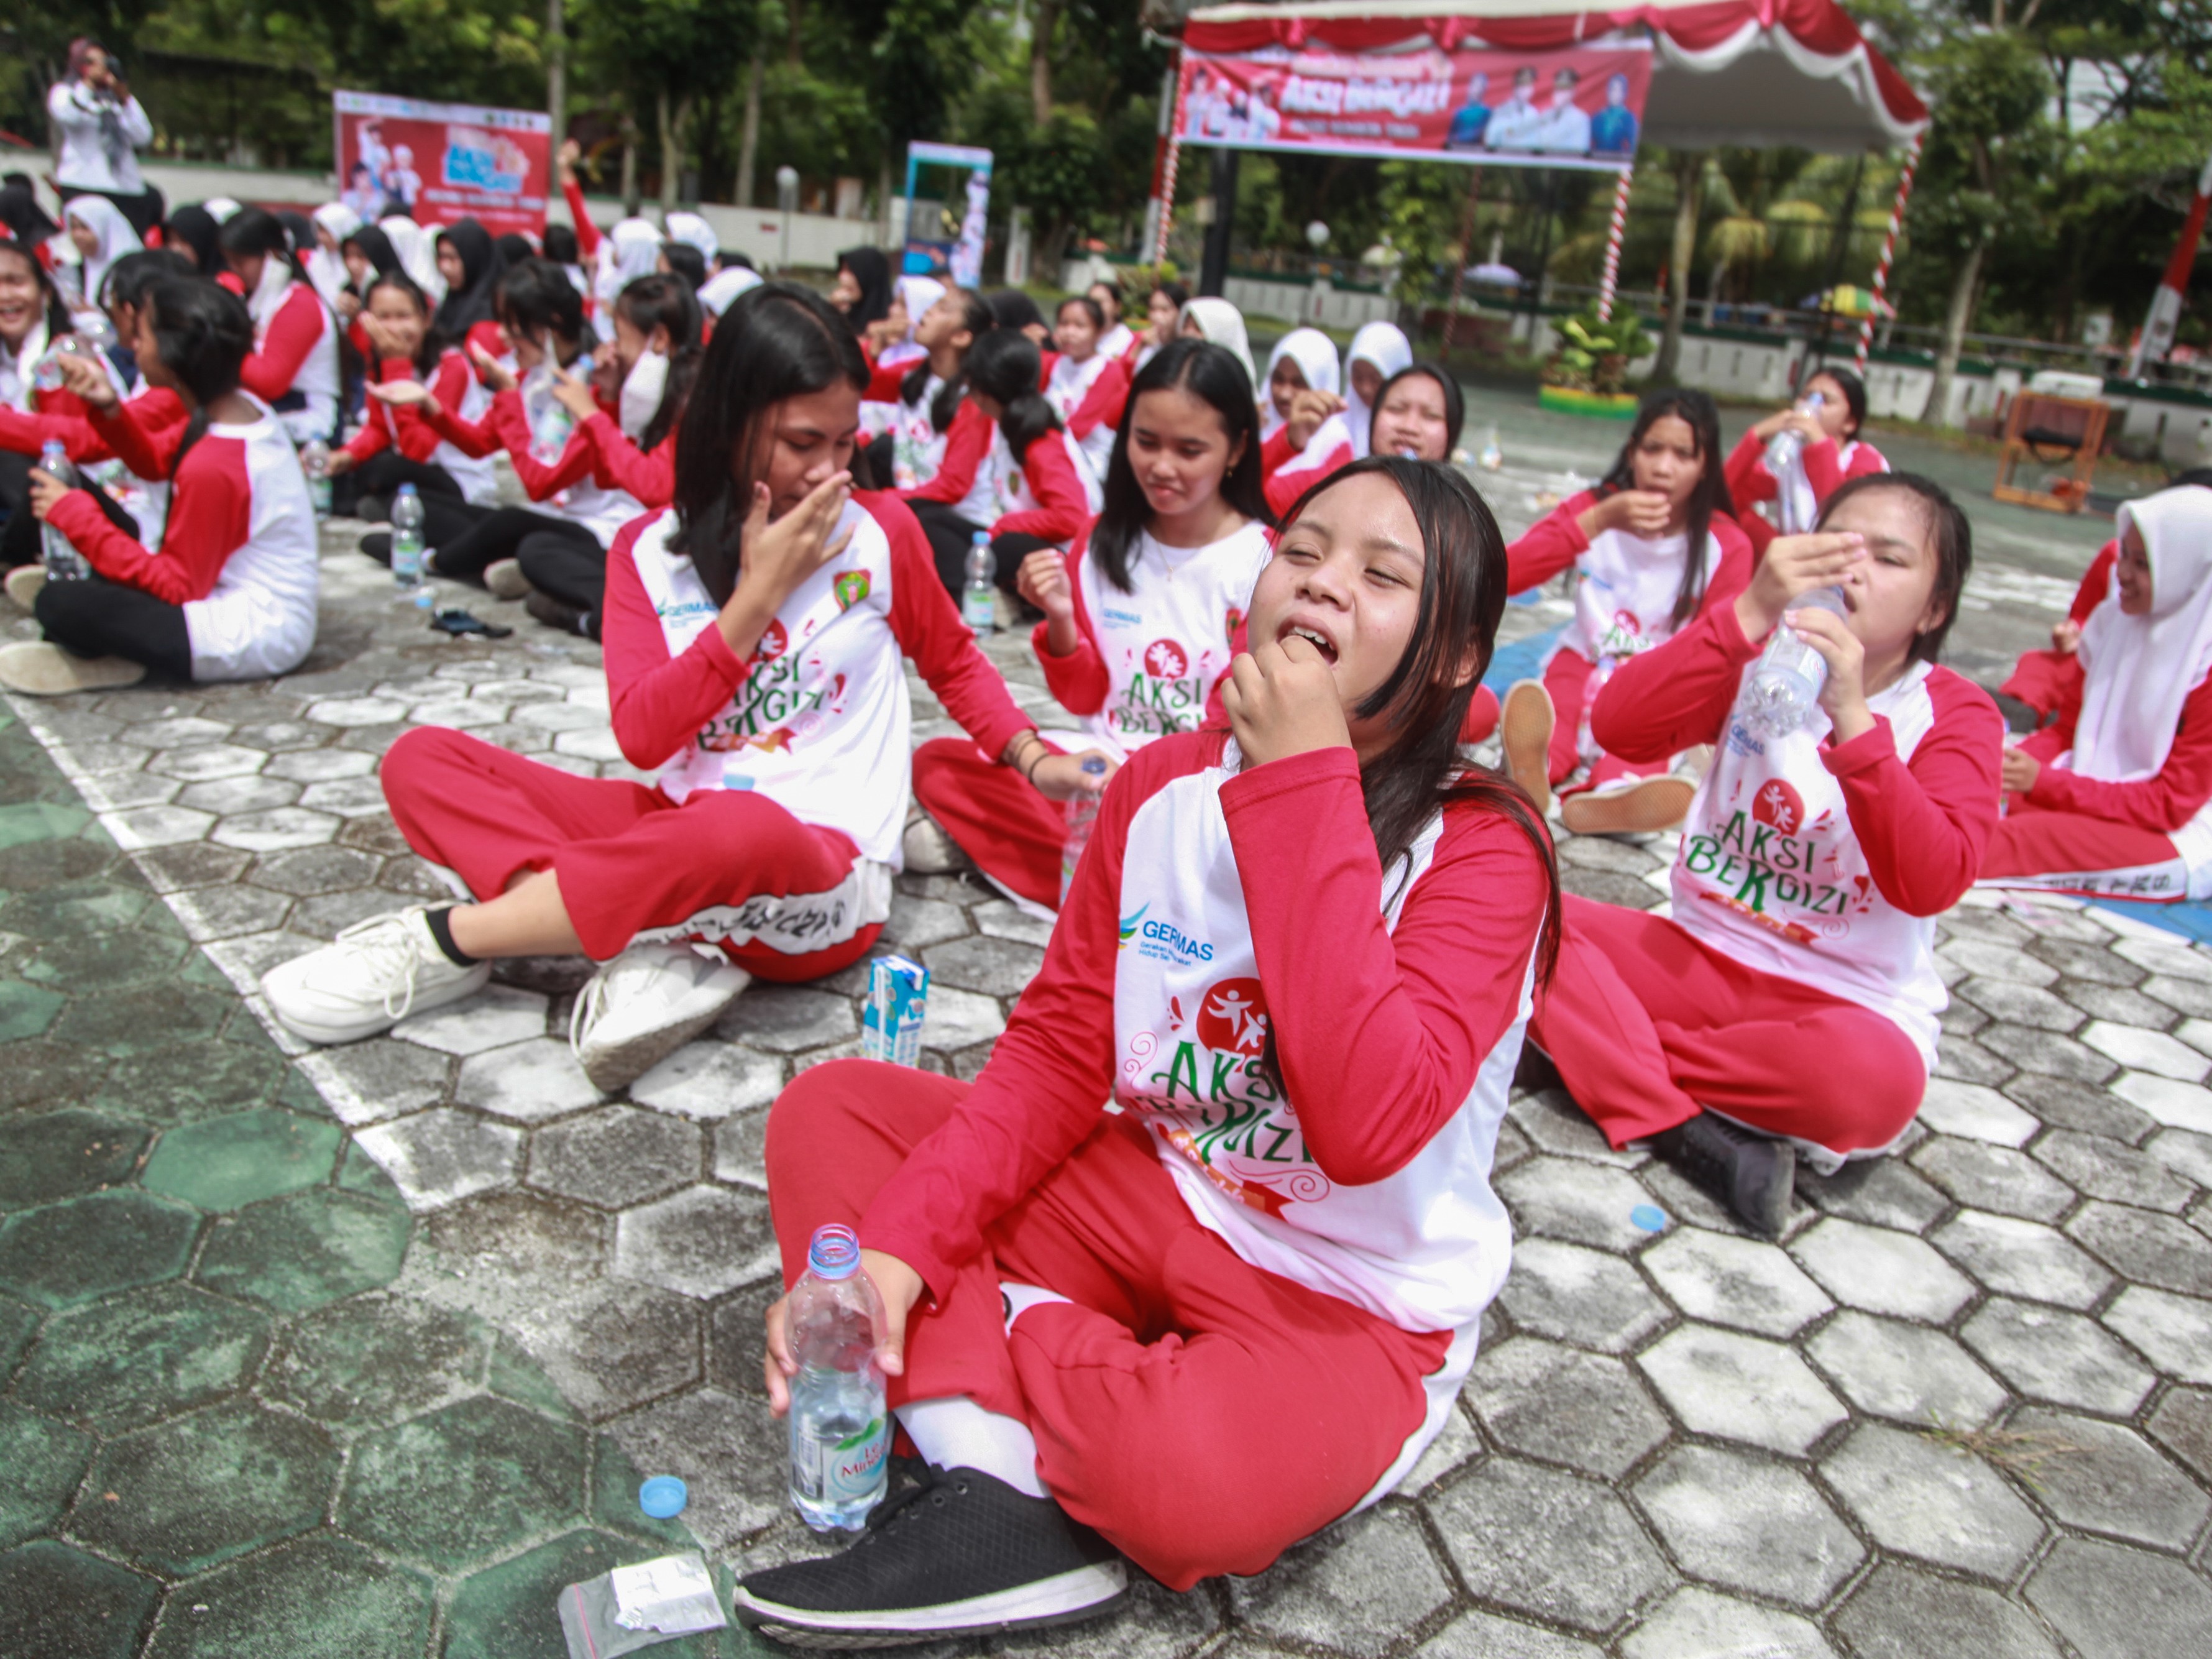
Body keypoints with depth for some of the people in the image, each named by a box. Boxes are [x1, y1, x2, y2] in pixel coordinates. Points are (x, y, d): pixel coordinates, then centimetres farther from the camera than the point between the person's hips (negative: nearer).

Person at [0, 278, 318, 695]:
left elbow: (177, 587, -17)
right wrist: (109, 407, -3)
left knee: (59, 604, -16)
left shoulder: (212, 468, -25)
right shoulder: (244, 407, 0)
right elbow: (154, 461, 15)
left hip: (253, 636, -10)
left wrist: (76, 516, -12)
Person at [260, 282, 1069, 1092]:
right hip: (677, 828, 4)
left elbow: (955, 662, 17)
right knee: (422, 760, -10)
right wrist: (758, 593, -12)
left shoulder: (879, 532, 2)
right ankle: (662, 953, -31)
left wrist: (1030, 754, 2)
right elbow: (644, 735, -7)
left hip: (825, 876, -3)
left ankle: (446, 938, -21)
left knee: (748, 831, -41)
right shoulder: (651, 549, 4)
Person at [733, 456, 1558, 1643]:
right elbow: (1059, 1053, -1)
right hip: (1144, 1199, 6)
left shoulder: (1482, 848, -18)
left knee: (1185, 1480, -38)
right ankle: (1004, 1489, -18)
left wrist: (1305, 783, -31)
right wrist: (900, 1242, -16)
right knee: (828, 1110, -5)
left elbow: (1370, 1126, -34)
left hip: (1349, 1302, -6)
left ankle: (996, 1329, -7)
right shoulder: (1162, 785, -2)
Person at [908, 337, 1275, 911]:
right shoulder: (1103, 542, 6)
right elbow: (1087, 699, 9)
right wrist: (1061, 620, -10)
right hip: (1100, 761, 4)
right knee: (937, 764, -11)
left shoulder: (1264, 561, -8)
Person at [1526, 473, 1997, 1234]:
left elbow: (1932, 883, -21)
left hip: (1846, 999, -2)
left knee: (1875, 1081, -39)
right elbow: (1618, 728, -15)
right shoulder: (1759, 658, 5)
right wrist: (1749, 614, -24)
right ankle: (1685, 1132, -30)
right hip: (1701, 953, 3)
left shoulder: (1954, 713, -3)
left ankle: (1607, 1050, -21)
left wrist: (1853, 717, -30)